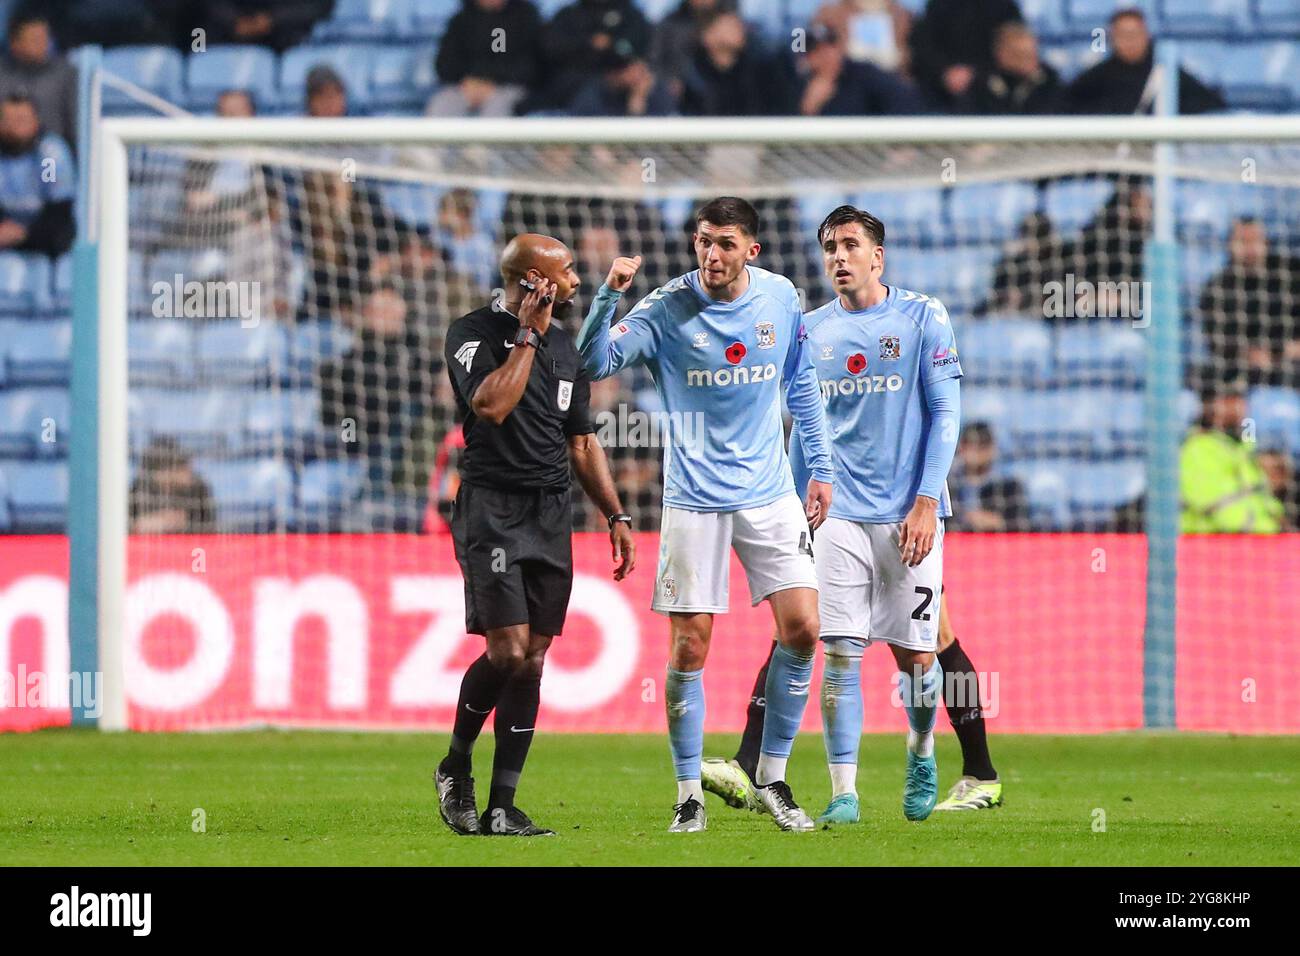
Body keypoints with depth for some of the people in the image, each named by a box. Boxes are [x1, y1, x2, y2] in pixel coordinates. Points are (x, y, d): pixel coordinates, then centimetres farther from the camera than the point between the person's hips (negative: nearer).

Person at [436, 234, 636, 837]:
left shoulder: (565, 346, 16)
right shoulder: (474, 334, -4)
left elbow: (582, 442, 22)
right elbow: (491, 406, -21)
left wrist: (615, 515, 16)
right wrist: (527, 335, -14)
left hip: (552, 515, 6)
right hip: (492, 509, -6)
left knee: (532, 660, 0)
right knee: (509, 649, -16)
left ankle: (501, 807, 2)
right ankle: (455, 768, 8)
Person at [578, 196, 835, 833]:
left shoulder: (781, 298, 1)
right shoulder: (667, 309, -10)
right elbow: (594, 363, -20)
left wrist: (820, 466, 14)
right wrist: (608, 296, -35)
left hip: (770, 494, 3)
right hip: (693, 500, -3)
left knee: (802, 629, -5)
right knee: (689, 646, -5)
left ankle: (772, 778, 11)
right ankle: (689, 794, 8)